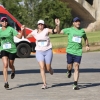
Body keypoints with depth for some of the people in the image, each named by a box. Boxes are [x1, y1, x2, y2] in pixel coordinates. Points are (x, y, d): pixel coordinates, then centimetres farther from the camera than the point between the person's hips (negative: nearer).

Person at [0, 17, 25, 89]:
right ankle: (6, 82, -15)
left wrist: (22, 30, -26)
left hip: (12, 50, -1)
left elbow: (19, 36, -13)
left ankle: (13, 71, 51)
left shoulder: (11, 29, -6)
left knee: (11, 65, 12)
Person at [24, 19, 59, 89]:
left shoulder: (46, 30, -6)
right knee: (42, 67, -11)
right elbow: (26, 37, 11)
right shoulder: (35, 32, 3)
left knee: (48, 68, 3)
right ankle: (45, 84, -8)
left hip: (48, 51, -1)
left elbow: (55, 31, -19)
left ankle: (51, 70, 41)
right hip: (39, 52, 2)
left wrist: (57, 25, -37)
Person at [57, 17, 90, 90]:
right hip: (70, 51, -1)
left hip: (78, 52, 1)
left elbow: (85, 38, 28)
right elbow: (59, 31, 4)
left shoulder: (82, 31, 10)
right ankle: (69, 71, 44)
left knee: (76, 68, -8)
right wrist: (58, 25, -13)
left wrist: (87, 45, 13)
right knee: (70, 66, 5)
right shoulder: (69, 30, 2)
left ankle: (75, 84, -8)